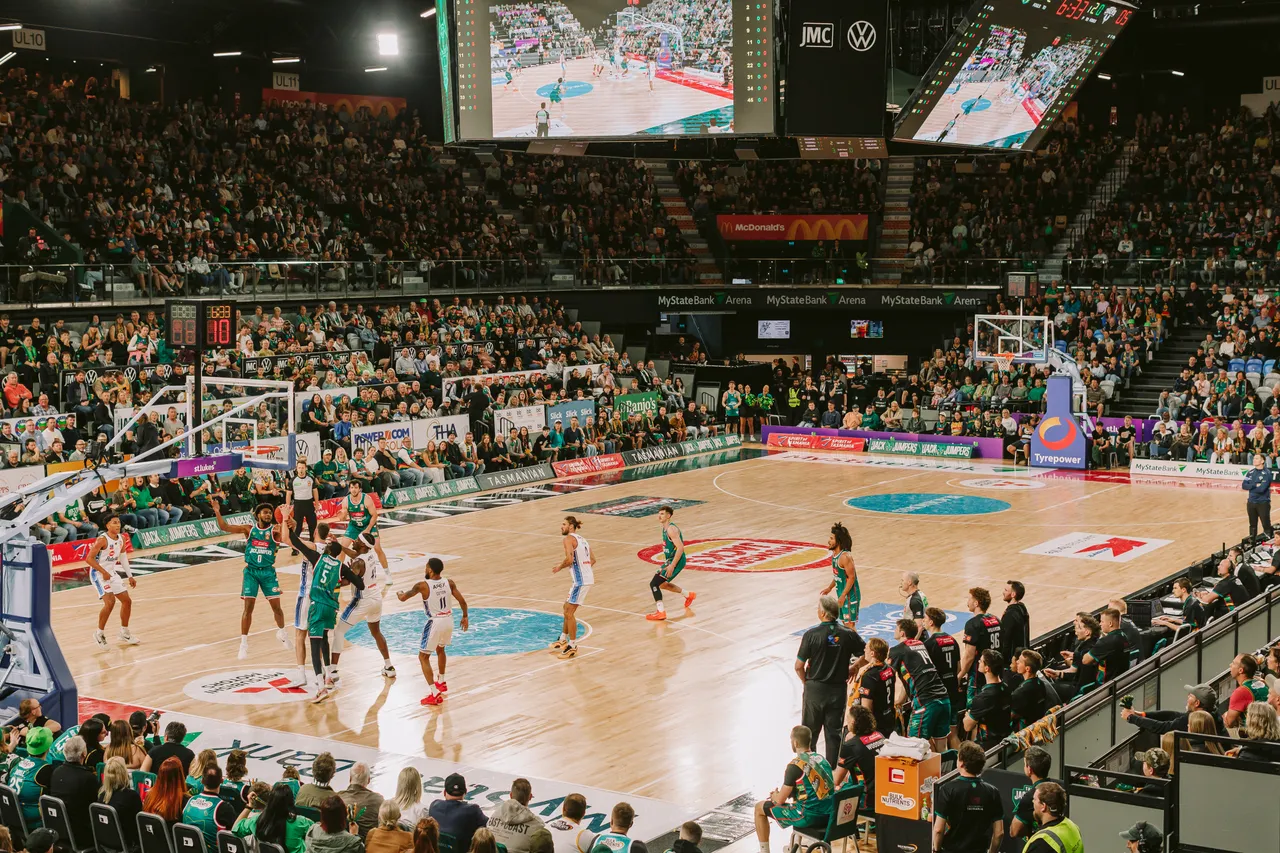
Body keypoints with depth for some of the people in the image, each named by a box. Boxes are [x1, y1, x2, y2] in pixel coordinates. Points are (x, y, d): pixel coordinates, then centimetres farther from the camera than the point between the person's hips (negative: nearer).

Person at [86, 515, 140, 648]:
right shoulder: (102, 540, -22)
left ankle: (124, 633, 25)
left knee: (127, 601, 9)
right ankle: (99, 633, -4)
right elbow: (89, 558, -23)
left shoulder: (122, 539, 1)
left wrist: (129, 576, 14)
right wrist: (104, 572, -26)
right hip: (98, 573, -8)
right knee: (110, 602, -22)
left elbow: (123, 557, 15)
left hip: (112, 573, 8)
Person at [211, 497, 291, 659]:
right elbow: (225, 527, -6)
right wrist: (217, 512, -21)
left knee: (276, 605, 5)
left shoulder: (275, 530, -2)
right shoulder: (249, 529, 0)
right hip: (251, 571, 0)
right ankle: (244, 643, 1)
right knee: (248, 607, -5)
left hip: (268, 571, 0)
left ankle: (281, 632, 33)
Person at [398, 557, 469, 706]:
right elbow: (462, 601, 0)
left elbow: (403, 598, -3)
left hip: (435, 622, -6)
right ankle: (442, 683, 47)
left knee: (423, 657, 5)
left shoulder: (422, 585, -15)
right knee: (440, 649, 33)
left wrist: (399, 593, 22)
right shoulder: (449, 583, -3)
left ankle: (435, 694, -7)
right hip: (449, 620, 6)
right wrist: (465, 617, 18)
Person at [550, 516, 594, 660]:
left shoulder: (569, 539, -9)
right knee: (567, 608, 21)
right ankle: (563, 640, 31)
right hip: (587, 577, 10)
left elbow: (569, 559, -22)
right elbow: (593, 559, 20)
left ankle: (572, 647, -2)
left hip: (580, 580, -10)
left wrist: (560, 567, -5)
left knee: (569, 612, -5)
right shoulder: (582, 539, 18)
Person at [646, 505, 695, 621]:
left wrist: (672, 566, -28)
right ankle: (689, 596, 40)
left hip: (676, 561, -10)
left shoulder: (671, 529, -20)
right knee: (662, 584, 26)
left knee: (654, 584, -14)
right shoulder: (664, 529, 11)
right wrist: (666, 563, 24)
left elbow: (680, 548, -27)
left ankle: (660, 612, -11)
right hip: (670, 560, 10)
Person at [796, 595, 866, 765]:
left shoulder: (811, 635, -14)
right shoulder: (848, 634, -7)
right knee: (834, 733, 12)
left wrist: (806, 682, 6)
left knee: (809, 732, 13)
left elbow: (799, 666, -11)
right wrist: (852, 669, 11)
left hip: (815, 689, -2)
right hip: (839, 690, 2)